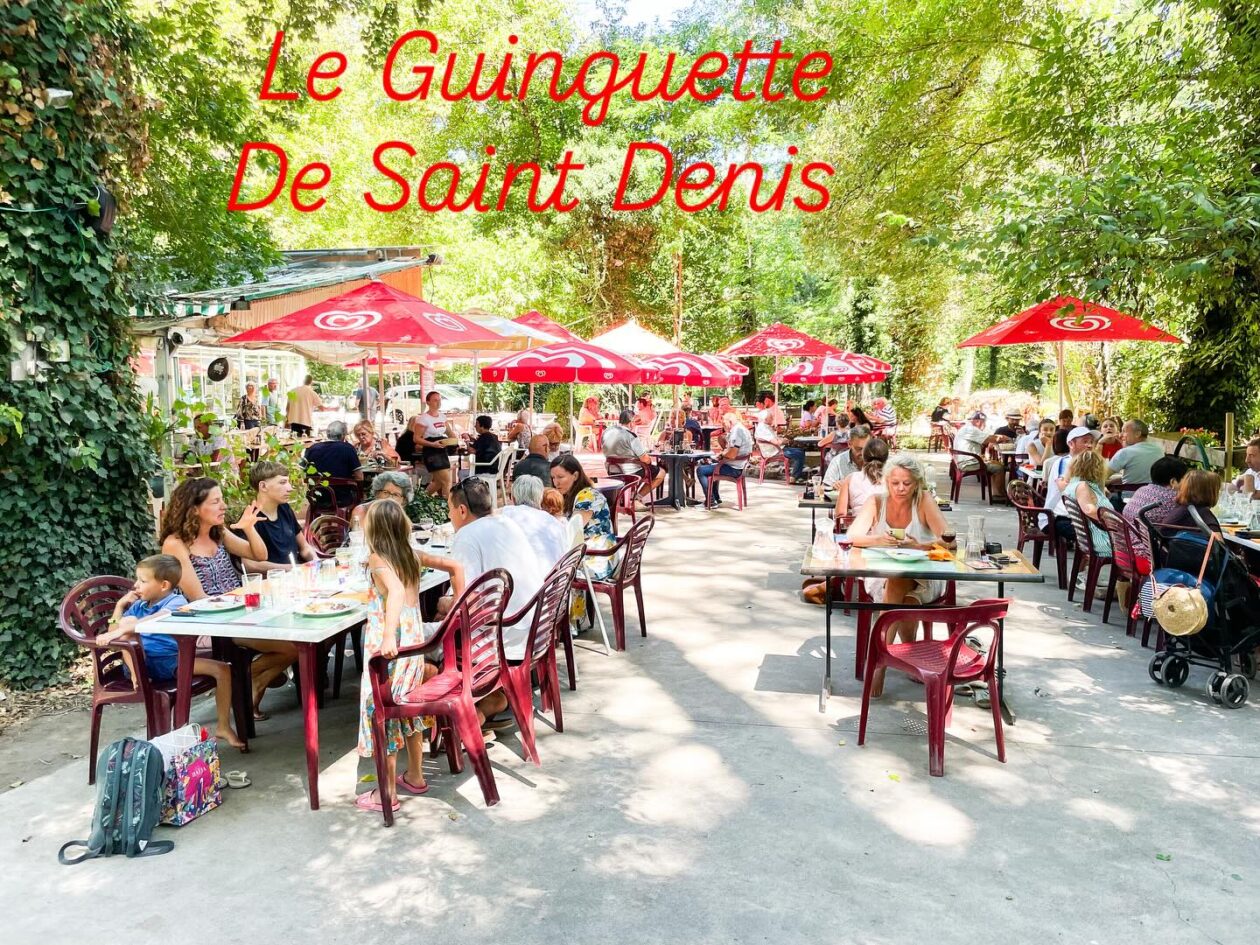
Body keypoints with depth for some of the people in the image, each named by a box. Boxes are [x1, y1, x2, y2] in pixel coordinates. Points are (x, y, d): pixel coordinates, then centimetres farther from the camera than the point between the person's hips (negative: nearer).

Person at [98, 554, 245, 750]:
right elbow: (113, 633, 12)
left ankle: (223, 726, -6)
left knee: (222, 669, -18)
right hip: (140, 661, 2)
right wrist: (120, 605, 4)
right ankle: (136, 674, -20)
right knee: (128, 621, -22)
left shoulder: (176, 602, -9)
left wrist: (120, 631, -43)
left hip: (172, 661, -2)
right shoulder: (138, 605, 11)